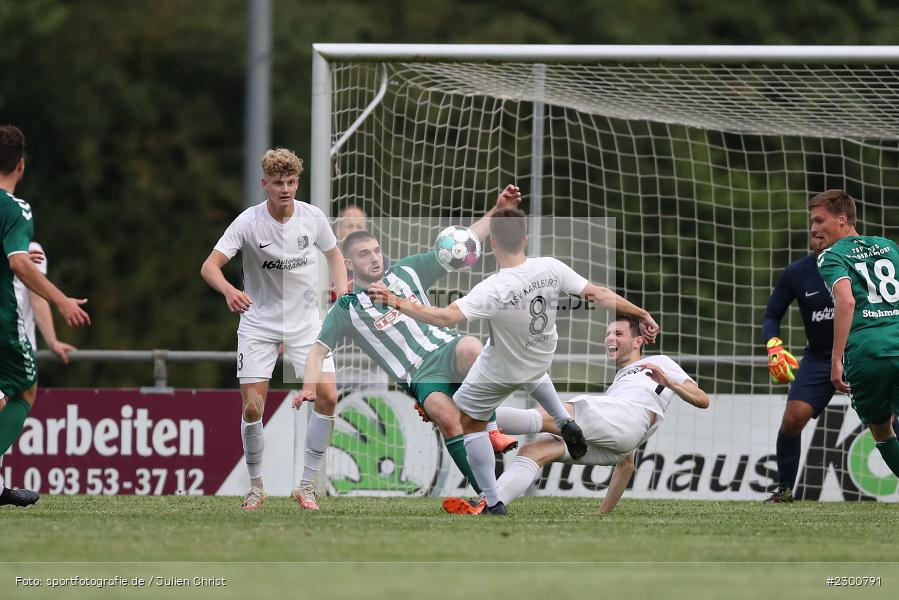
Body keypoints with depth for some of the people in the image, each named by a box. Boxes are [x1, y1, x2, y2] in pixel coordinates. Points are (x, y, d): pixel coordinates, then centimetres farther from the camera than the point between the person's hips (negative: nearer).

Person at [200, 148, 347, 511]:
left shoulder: (312, 218, -6)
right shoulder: (248, 222, -15)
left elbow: (333, 254, 15)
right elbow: (209, 266, -21)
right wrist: (229, 291, -42)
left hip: (305, 322, 2)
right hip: (259, 324, -2)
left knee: (327, 396, -14)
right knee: (252, 408, -9)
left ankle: (306, 486, -1)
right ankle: (255, 486, 12)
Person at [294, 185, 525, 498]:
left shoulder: (407, 271, 15)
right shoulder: (346, 308, 9)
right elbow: (318, 352, 10)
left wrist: (497, 211, 7)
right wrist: (309, 387, -9)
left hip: (446, 348, 2)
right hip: (420, 376, -2)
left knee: (470, 347, -36)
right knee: (445, 415, -33)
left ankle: (491, 430, -25)